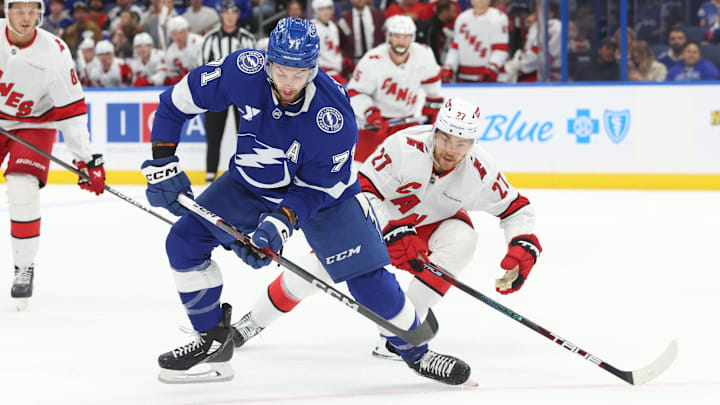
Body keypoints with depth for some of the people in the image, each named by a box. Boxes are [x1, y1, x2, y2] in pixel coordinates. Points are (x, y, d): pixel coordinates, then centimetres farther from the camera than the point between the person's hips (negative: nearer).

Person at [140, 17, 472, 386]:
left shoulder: (333, 114, -33)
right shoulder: (245, 71, -27)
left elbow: (316, 187, -23)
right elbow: (179, 100, -14)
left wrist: (279, 223, -36)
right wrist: (161, 164, -15)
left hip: (325, 190, -3)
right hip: (252, 183, 3)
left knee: (367, 276, -12)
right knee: (184, 241, -9)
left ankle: (416, 352, 10)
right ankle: (214, 342, 7)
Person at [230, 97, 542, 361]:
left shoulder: (480, 171, -25)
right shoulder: (405, 147, -35)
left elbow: (516, 208, -10)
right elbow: (363, 192, -33)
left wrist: (523, 246, -28)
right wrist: (395, 234, -45)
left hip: (432, 224, 2)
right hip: (378, 218, -2)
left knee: (461, 240, -31)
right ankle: (255, 321, 17)